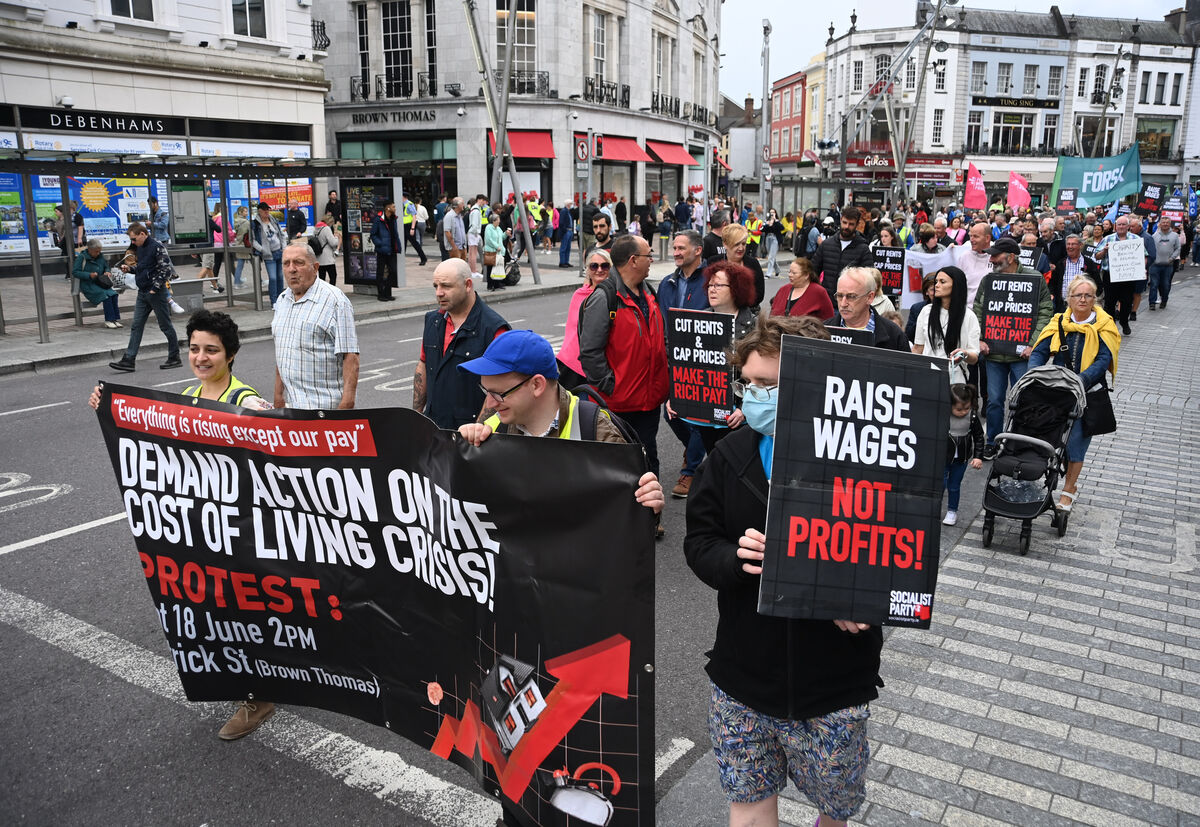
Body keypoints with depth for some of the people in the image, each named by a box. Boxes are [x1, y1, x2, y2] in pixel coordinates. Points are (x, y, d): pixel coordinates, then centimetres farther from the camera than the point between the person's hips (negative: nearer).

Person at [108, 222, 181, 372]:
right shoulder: (140, 248, 13)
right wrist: (129, 268, 6)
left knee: (165, 325, 2)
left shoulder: (157, 247, -13)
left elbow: (167, 270, -18)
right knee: (136, 326, 4)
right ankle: (129, 360, 4)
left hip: (156, 293, -8)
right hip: (142, 293, 8)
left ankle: (174, 358, 13)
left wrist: (155, 288, -18)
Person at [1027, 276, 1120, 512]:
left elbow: (1104, 360, -13)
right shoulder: (1059, 323, 4)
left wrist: (1082, 380, -29)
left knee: (1076, 440, -2)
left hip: (1088, 394, -3)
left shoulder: (1104, 326, -3)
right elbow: (1039, 352, 0)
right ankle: (1072, 483, 29)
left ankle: (1067, 492, 12)